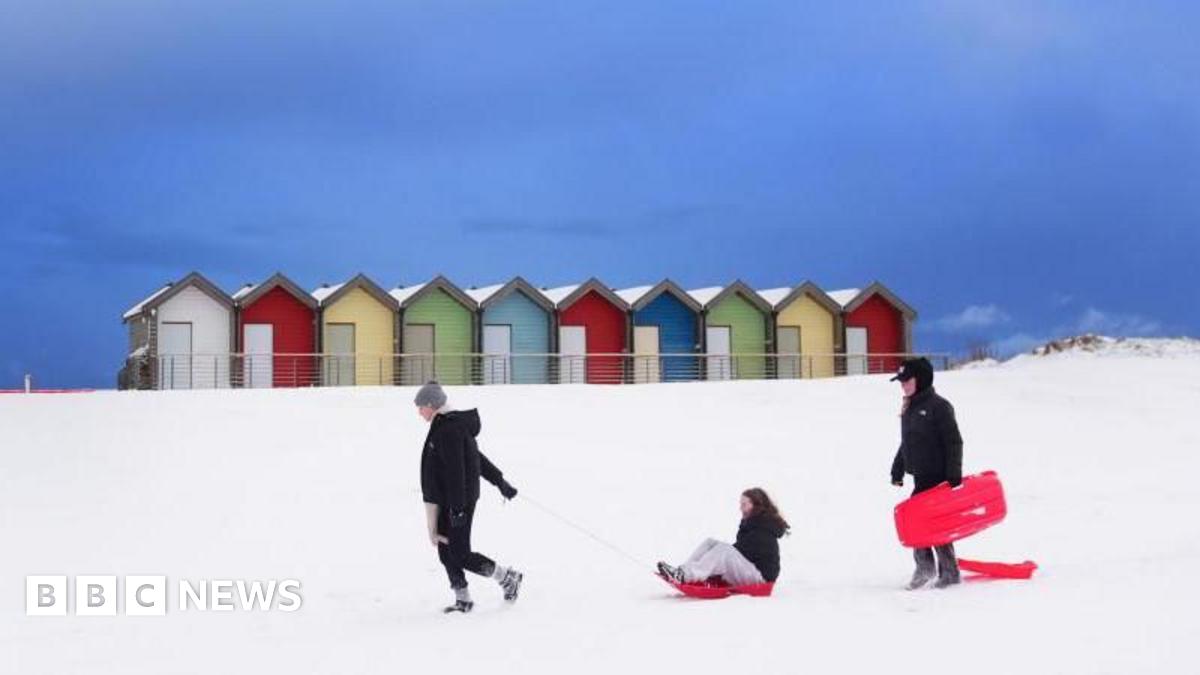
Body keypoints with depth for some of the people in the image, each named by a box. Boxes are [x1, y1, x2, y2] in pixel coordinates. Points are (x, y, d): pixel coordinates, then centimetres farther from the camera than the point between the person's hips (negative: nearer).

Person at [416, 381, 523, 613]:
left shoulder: (448, 430, -20)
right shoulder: (455, 424, 12)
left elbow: (455, 472, -23)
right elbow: (477, 456, 20)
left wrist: (457, 508, -23)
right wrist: (499, 481, 27)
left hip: (457, 501, -10)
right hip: (446, 501, 10)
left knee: (460, 555, -5)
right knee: (446, 552, 10)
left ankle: (509, 578, 9)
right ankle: (463, 599, 16)